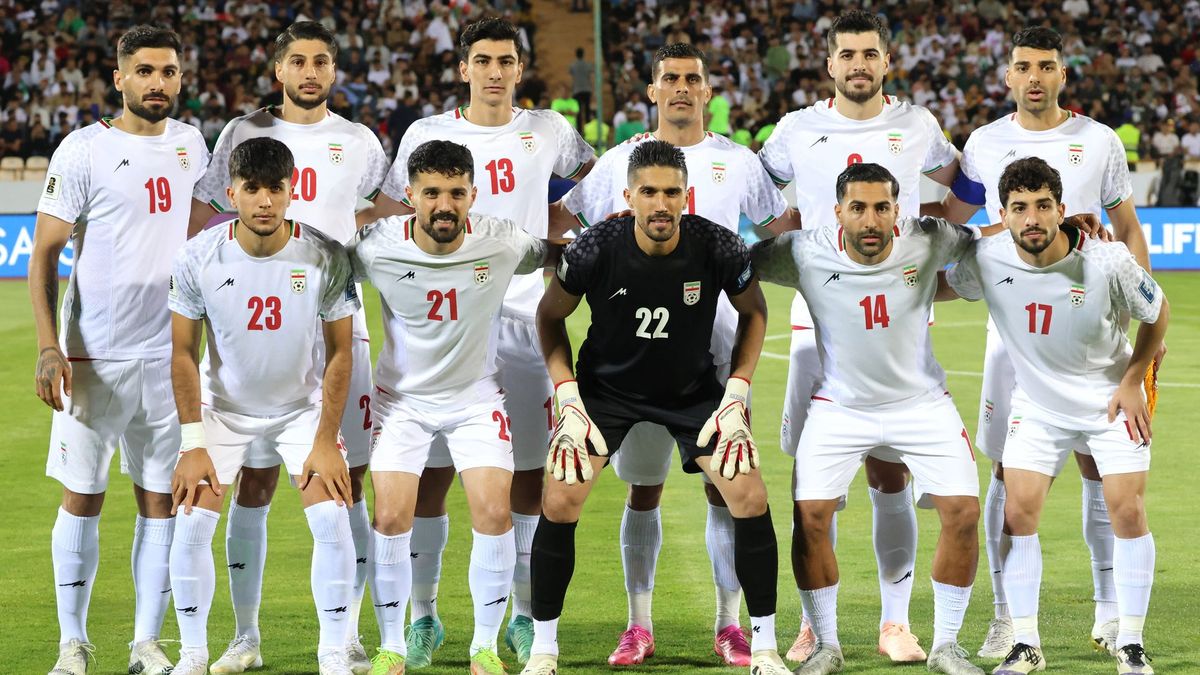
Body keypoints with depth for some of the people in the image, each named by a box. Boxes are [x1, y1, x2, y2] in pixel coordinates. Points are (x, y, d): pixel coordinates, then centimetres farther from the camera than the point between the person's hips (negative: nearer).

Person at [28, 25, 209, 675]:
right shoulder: (85, 150, -7)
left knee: (160, 500, 5)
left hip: (171, 354, 4)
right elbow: (44, 255, -7)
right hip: (95, 354, -4)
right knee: (82, 497, 1)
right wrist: (48, 347, -17)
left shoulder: (189, 143, 9)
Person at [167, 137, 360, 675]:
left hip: (303, 405, 0)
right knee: (191, 524, -10)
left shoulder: (325, 258, -20)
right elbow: (183, 352, -8)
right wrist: (193, 444, -12)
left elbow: (340, 352, -10)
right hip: (223, 405, 1)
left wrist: (326, 442, -13)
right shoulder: (198, 258, -18)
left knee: (332, 520, -15)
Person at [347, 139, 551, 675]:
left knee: (494, 513, -11)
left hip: (476, 395, 0)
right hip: (402, 397, 0)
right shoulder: (376, 248, -21)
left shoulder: (503, 244, -20)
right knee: (391, 517, -10)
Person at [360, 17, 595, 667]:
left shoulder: (546, 132, 6)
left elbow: (600, 180, 25)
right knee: (432, 476, -2)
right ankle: (423, 615, 8)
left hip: (524, 320, 1)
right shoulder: (427, 135, 3)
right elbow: (388, 214, 12)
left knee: (528, 478, 3)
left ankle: (525, 615, 13)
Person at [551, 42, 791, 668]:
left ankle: (729, 624, 5)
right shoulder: (621, 161, 7)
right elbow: (558, 220, 15)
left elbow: (785, 225, 18)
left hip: (715, 342, 0)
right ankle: (639, 626, 11)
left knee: (725, 486, -2)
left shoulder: (737, 162, 7)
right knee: (644, 490, 4)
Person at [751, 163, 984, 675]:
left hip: (921, 402, 1)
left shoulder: (926, 243, -17)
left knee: (962, 512, -10)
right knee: (809, 516, -13)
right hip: (838, 405, -1)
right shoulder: (805, 253, -20)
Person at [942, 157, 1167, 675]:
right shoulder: (987, 261, -18)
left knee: (1127, 512, -8)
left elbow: (1157, 313, -6)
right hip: (1037, 405, 2)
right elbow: (941, 287, 6)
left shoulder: (1107, 261, -24)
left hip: (1110, 400, -2)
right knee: (1018, 512, -8)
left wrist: (1132, 383, -5)